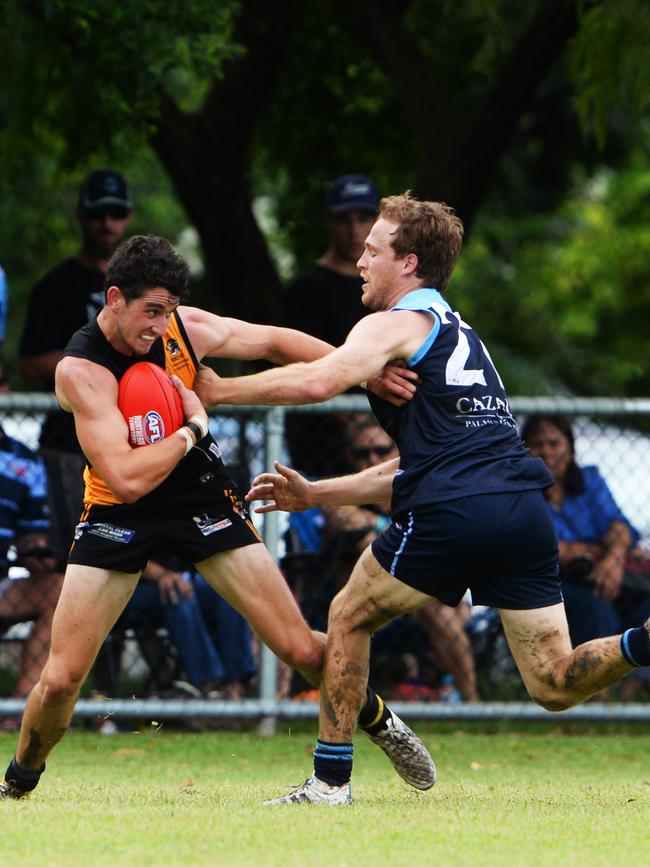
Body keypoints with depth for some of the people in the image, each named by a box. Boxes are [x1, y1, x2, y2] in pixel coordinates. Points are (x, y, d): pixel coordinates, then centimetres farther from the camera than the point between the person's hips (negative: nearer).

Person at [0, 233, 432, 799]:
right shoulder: (80, 369, -26)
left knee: (303, 650, -3)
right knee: (61, 679, -9)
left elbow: (273, 342, 4)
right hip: (118, 514, -3)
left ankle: (379, 720, 25)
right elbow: (126, 477, -34)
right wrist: (192, 431, -22)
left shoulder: (184, 328, -13)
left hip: (202, 499, 3)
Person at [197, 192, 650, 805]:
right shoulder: (459, 333, 31)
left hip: (451, 513, -7)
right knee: (556, 686, 5)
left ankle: (330, 780, 14)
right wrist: (313, 495, 32)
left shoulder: (397, 323, 5)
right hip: (525, 511, 7)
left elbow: (318, 381, -14)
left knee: (348, 618, 15)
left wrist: (218, 390, -1)